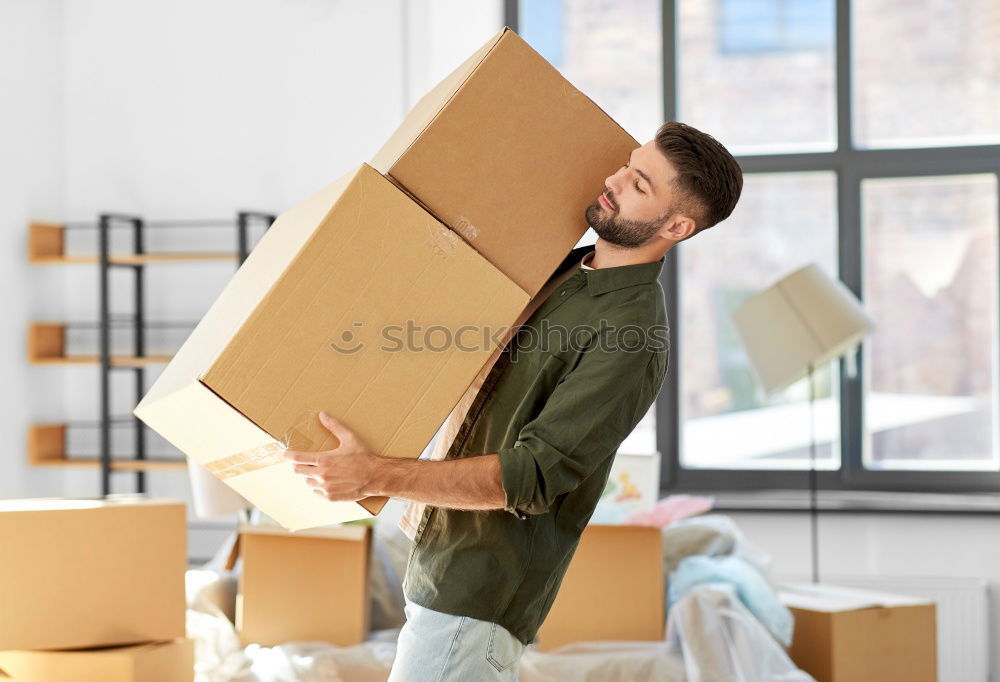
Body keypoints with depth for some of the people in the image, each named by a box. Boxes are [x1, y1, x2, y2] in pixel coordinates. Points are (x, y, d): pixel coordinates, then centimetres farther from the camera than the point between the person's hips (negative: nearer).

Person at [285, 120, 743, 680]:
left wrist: (380, 477, -32)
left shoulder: (635, 332, -21)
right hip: (449, 558, 10)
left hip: (482, 589, -10)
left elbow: (533, 477, -27)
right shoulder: (562, 270, 9)